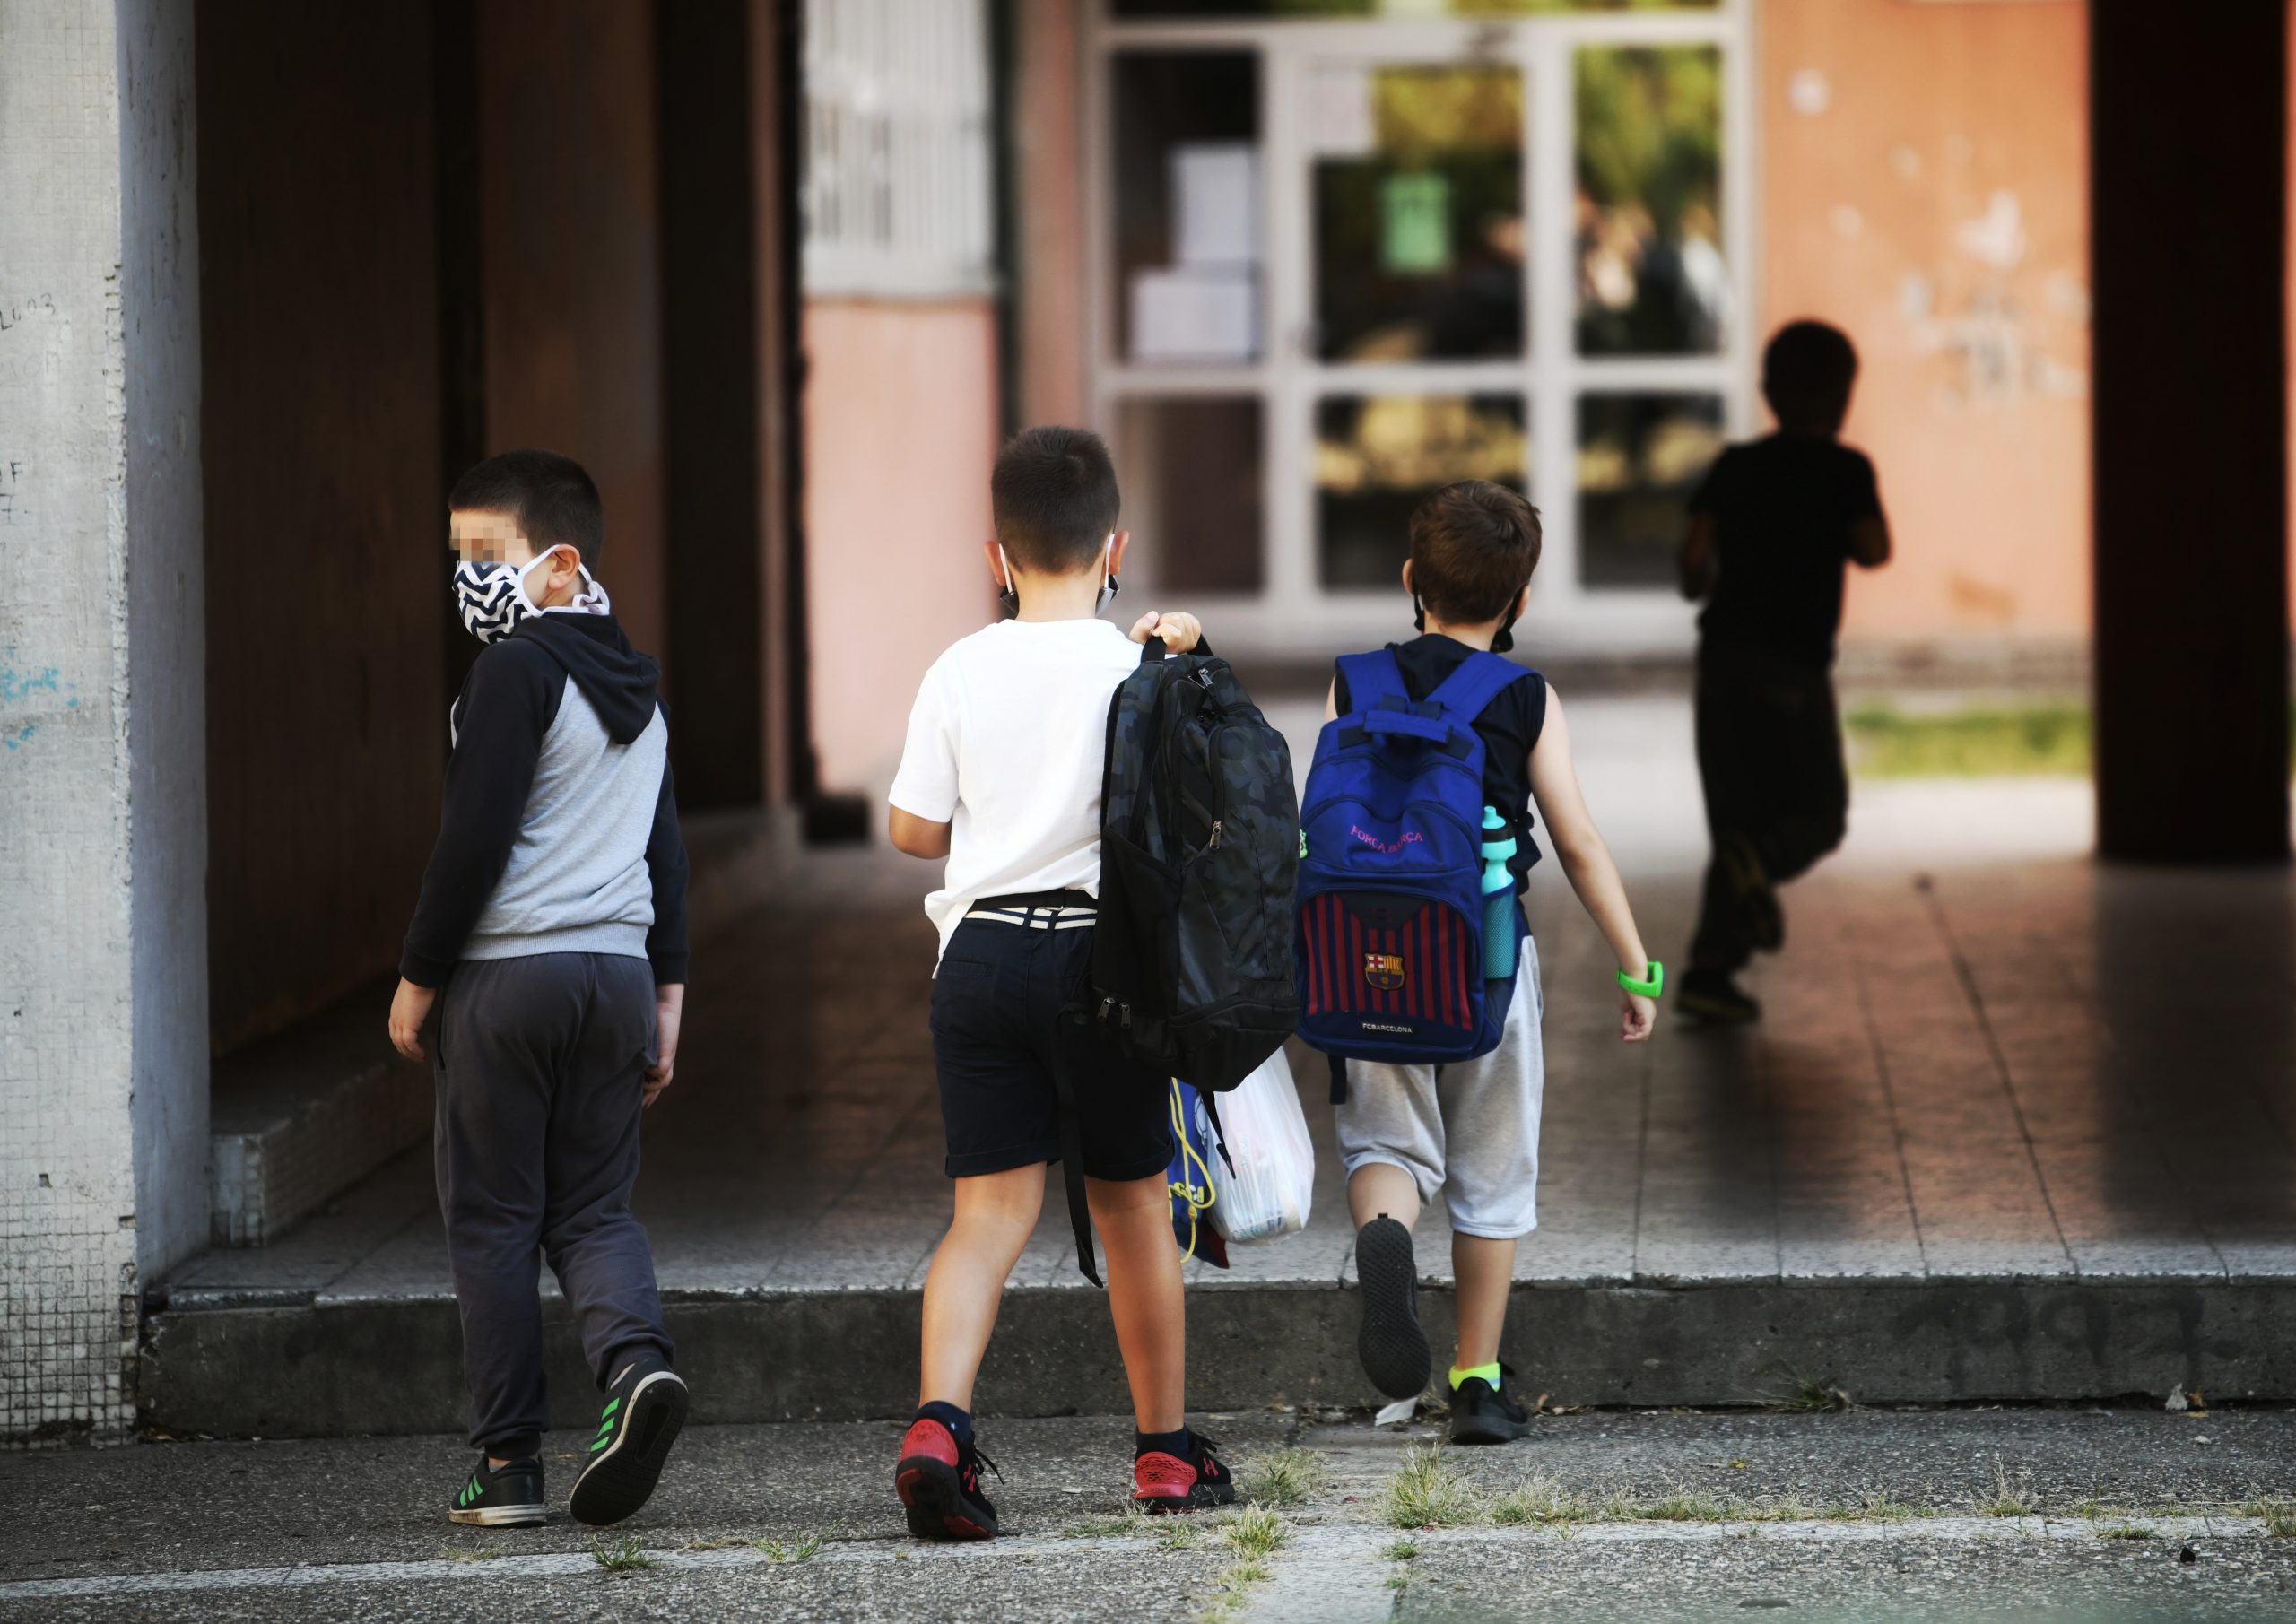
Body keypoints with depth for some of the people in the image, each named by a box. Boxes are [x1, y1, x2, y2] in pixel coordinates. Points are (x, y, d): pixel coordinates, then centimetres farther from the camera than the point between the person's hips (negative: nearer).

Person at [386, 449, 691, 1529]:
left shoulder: (518, 671, -11)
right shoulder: (637, 688, 14)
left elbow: (474, 840, -15)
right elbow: (665, 852, 18)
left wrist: (418, 977, -8)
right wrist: (665, 994, 21)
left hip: (506, 971, -7)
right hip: (616, 970, 7)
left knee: (492, 1217, 2)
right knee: (593, 1208, 11)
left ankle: (508, 1463, 3)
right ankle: (634, 1356, -18)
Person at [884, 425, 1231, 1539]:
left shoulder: (960, 672, 1)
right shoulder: (1134, 669, -6)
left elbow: (912, 829, 4)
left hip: (980, 948, 2)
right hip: (1099, 952, -2)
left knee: (991, 1208, 0)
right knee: (1133, 1205, 12)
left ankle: (938, 1422, -23)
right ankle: (1165, 1451, 23)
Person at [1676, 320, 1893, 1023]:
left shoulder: (1735, 467, 6)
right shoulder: (1845, 470, -3)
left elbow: (1694, 554, -1)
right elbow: (1873, 550, -5)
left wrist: (1701, 587, 20)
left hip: (1724, 650, 4)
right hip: (1794, 664, -4)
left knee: (1738, 814, 10)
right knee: (1819, 812, 9)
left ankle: (1710, 971, 3)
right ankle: (1756, 864, -25)